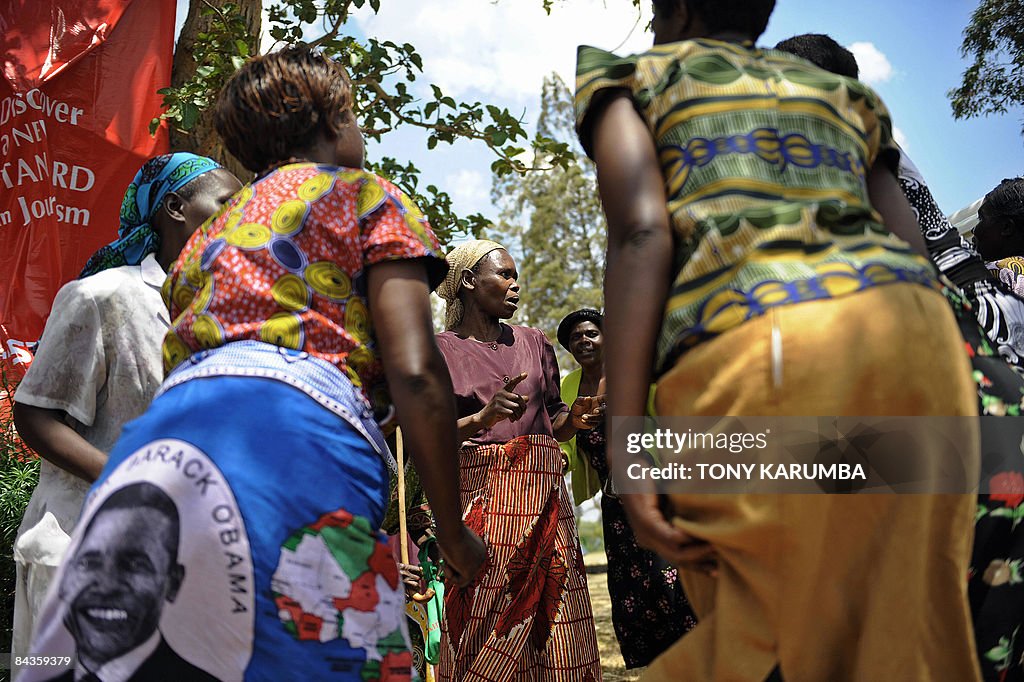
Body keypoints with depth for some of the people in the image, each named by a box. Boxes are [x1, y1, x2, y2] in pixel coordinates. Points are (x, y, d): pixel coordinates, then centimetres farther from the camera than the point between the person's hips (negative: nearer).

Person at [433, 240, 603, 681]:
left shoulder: (533, 342, 15)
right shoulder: (439, 351, 3)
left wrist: (574, 419, -5)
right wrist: (483, 418, -21)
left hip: (542, 494, 4)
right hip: (478, 501, -4)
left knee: (553, 624, 1)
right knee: (482, 629, -5)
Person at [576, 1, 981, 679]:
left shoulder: (632, 78, 20)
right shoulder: (840, 91, 32)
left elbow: (641, 232, 0)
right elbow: (915, 259, 19)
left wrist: (624, 440, -7)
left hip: (750, 348, -4)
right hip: (917, 339, 5)